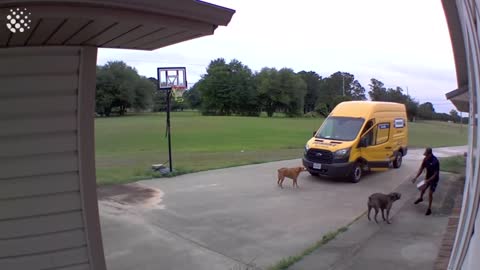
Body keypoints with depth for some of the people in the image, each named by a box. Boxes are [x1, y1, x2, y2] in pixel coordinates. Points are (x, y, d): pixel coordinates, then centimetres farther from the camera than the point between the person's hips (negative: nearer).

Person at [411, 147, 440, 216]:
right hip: (428, 177, 7)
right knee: (423, 189, 24)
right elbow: (421, 169, -3)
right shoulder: (426, 159, -12)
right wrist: (416, 177, -9)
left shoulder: (435, 161, -33)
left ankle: (429, 209, 8)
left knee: (430, 193, -6)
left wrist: (428, 181, -32)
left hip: (434, 179, -7)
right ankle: (420, 198, 55)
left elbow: (435, 174, -28)